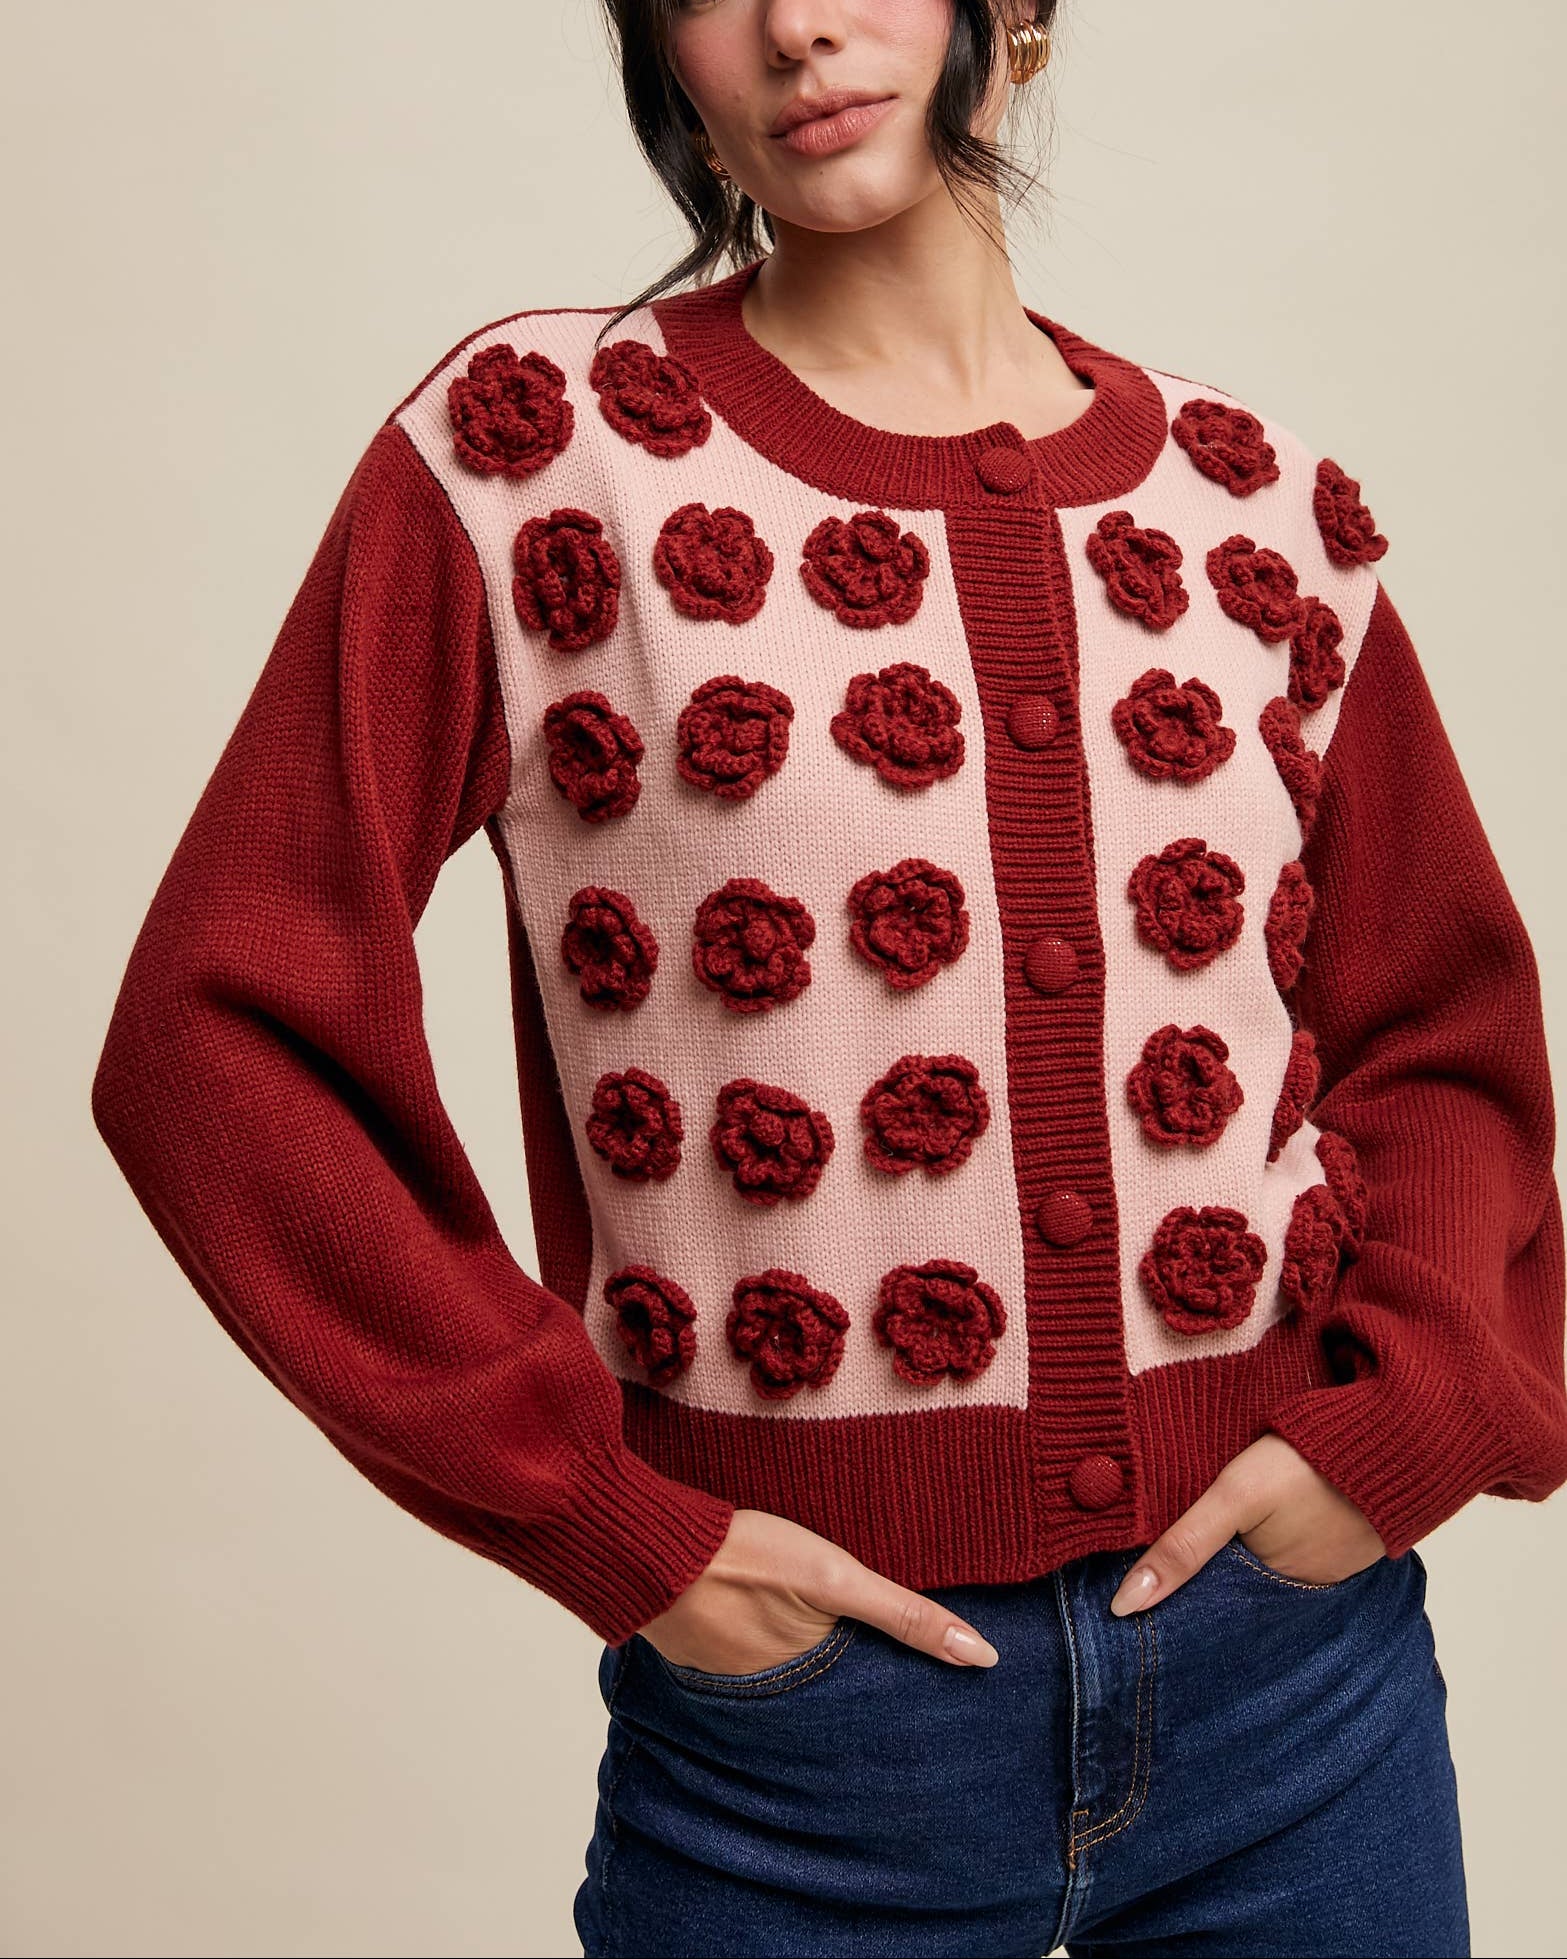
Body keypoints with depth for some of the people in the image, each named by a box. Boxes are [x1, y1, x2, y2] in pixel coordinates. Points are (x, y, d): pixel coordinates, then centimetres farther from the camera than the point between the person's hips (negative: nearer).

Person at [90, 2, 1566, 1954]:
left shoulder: (1261, 504, 3)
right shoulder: (532, 448, -7)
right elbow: (215, 1043, -10)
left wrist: (1404, 1419, -5)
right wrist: (606, 1525, -12)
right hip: (811, 1692, -3)